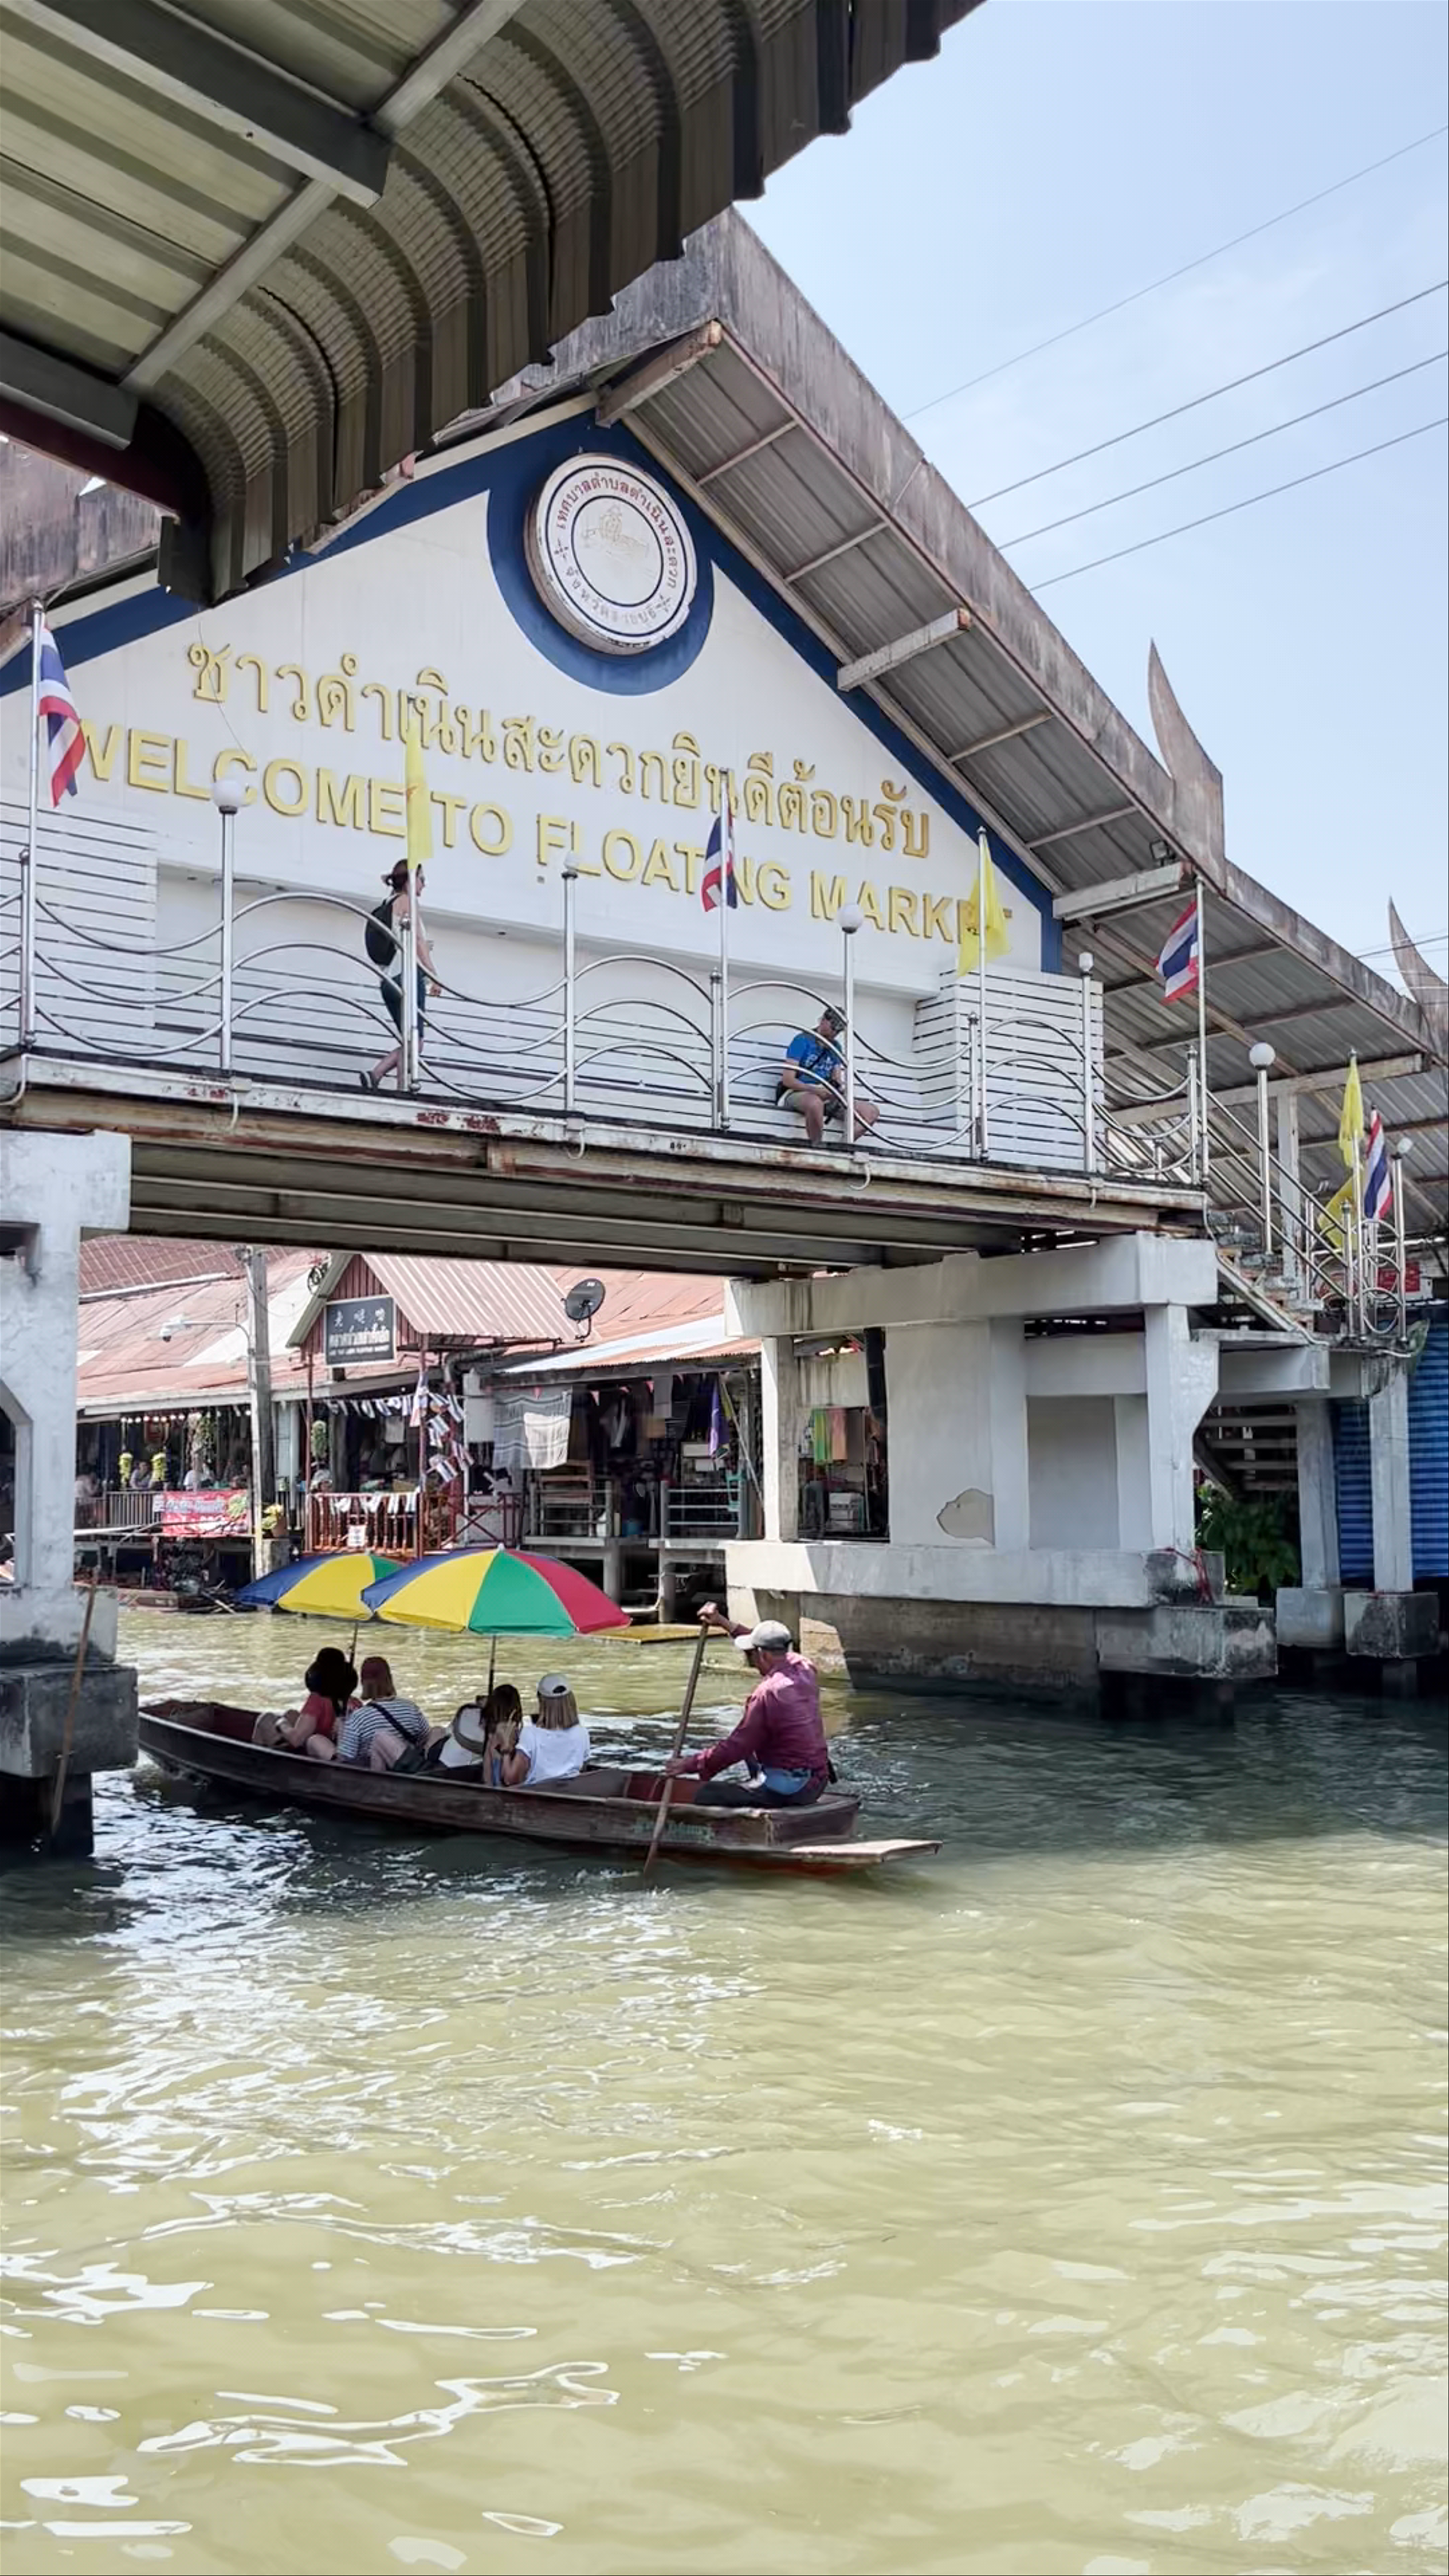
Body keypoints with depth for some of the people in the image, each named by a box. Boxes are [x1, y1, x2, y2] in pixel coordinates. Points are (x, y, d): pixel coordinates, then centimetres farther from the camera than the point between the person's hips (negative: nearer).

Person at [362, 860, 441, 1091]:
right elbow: (417, 939, -11)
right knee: (414, 1043, -12)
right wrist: (433, 976, -17)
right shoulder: (408, 901, 1)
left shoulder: (386, 905, 25)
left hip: (387, 980, 9)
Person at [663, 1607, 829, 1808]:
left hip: (788, 1790, -9)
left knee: (703, 1796, -6)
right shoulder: (805, 1668, 3)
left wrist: (690, 1764, -4)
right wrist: (724, 1623, 27)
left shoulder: (767, 1694, -20)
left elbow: (736, 1748, -15)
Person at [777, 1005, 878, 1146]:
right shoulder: (803, 1041, -3)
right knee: (816, 1103, -45)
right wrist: (817, 1090, -23)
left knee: (872, 1112, -11)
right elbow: (788, 1080, -11)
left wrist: (838, 1089, -11)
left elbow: (837, 1082, 15)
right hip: (797, 1093, -7)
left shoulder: (835, 1048, 16)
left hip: (825, 1097, 7)